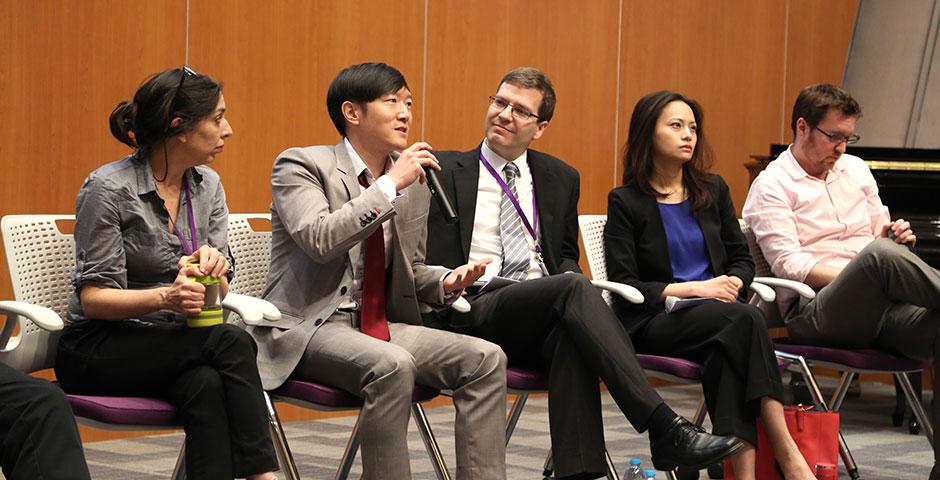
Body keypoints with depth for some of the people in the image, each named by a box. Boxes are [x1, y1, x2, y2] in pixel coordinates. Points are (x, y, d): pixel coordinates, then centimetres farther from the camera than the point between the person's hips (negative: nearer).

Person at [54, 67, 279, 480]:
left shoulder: (207, 185, 6)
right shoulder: (109, 188, -13)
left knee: (206, 384, -33)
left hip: (174, 346, 5)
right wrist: (164, 297, -33)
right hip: (98, 352, -5)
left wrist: (211, 269, -20)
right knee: (233, 342, -30)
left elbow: (220, 288, 5)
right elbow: (92, 298, -15)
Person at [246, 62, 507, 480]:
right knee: (392, 365, -35)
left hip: (380, 325, 7)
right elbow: (319, 239, -24)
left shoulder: (415, 183, 13)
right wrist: (390, 185, -21)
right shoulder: (301, 165, -6)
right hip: (308, 328, -6)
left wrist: (446, 281, -2)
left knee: (485, 359, -14)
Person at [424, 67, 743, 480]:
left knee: (571, 334, -36)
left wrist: (567, 273, -1)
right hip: (476, 316, -3)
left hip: (542, 323, 3)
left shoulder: (560, 179, 21)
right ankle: (666, 430, -40)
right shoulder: (446, 171, 10)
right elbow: (430, 261, 5)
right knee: (574, 288, -32)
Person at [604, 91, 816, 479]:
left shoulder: (713, 190, 18)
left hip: (716, 310, 4)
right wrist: (692, 289, -16)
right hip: (654, 322, -4)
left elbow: (742, 258, 21)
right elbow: (624, 286, -5)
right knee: (744, 318, -34)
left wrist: (731, 283, -4)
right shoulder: (625, 202, 3)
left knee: (727, 347, -36)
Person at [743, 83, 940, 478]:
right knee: (878, 254, -39)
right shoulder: (772, 186, 5)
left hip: (879, 310, 6)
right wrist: (864, 275, -18)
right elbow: (788, 264, -7)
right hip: (813, 314, -6)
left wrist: (895, 236, 4)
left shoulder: (855, 169, 24)